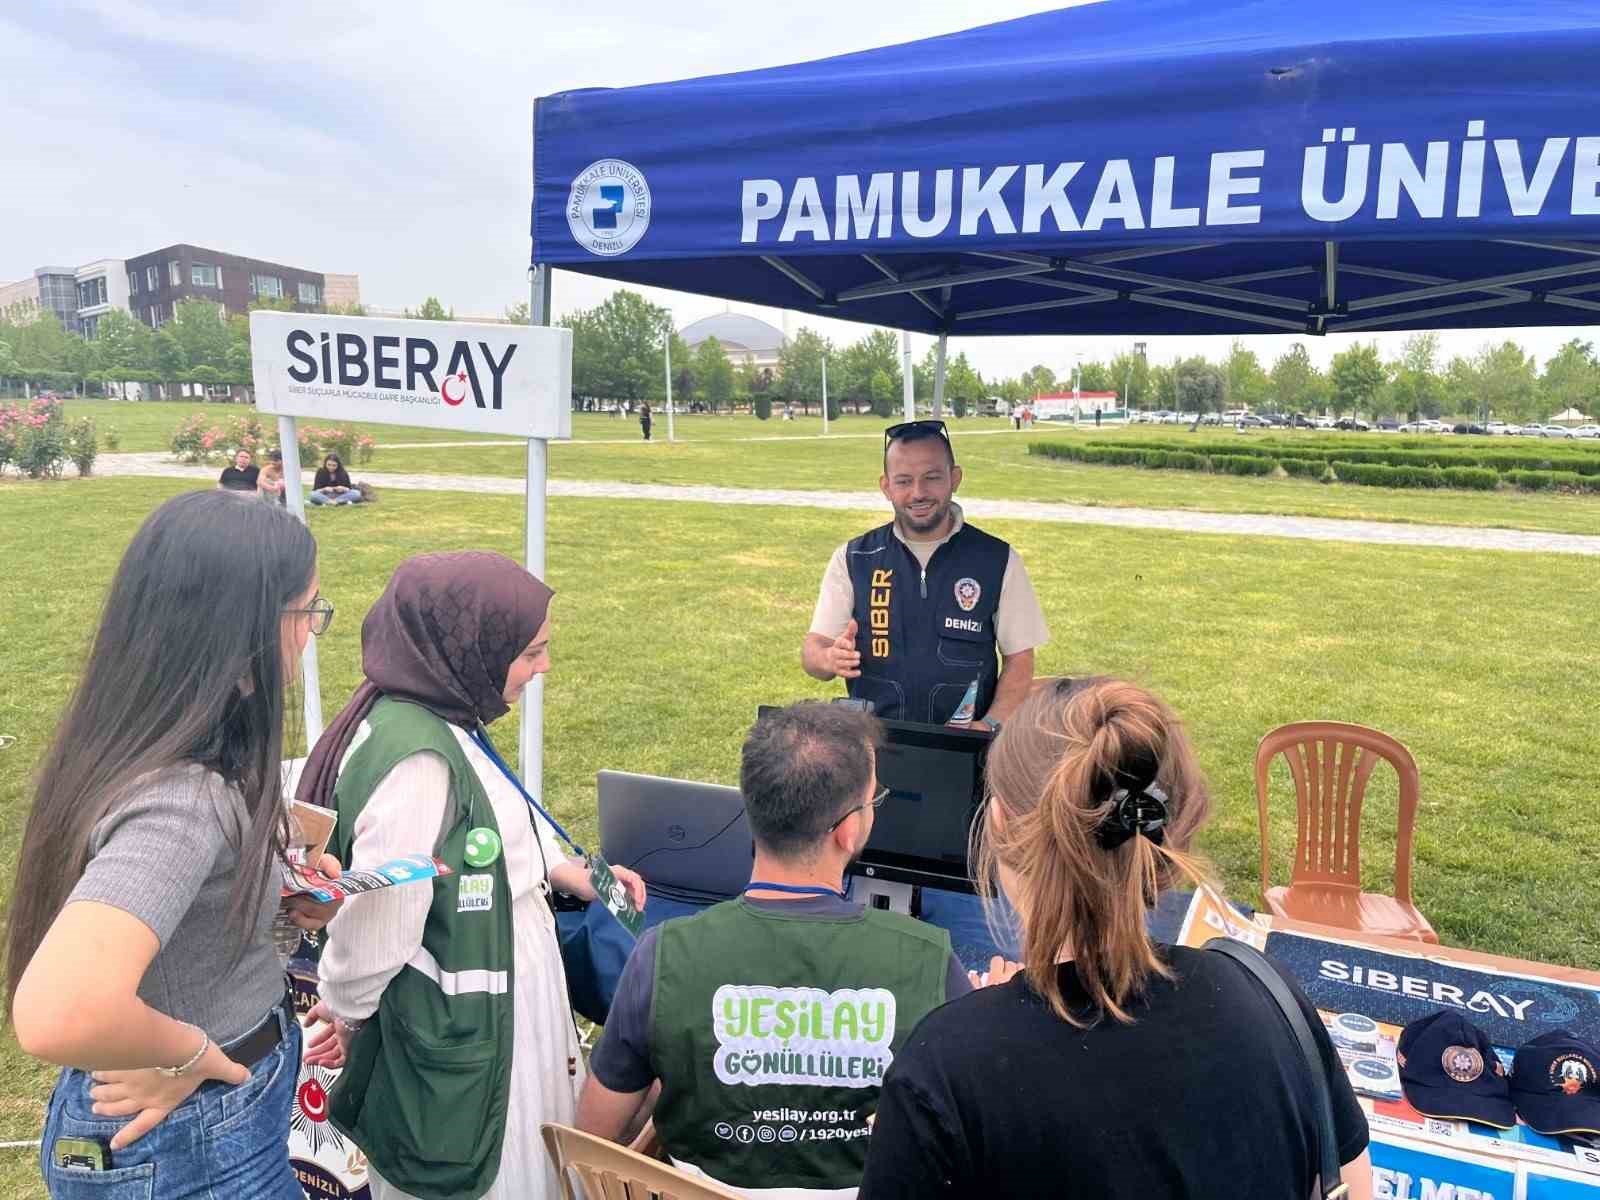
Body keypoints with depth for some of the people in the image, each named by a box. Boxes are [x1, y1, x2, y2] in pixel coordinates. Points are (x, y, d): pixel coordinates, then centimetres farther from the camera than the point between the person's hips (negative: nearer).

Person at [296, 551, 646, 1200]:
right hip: (454, 1033, -9)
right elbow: (376, 921, -26)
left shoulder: (442, 720, 1)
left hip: (497, 995, 9)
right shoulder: (416, 756, -30)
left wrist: (563, 868, 9)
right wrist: (346, 1012, -8)